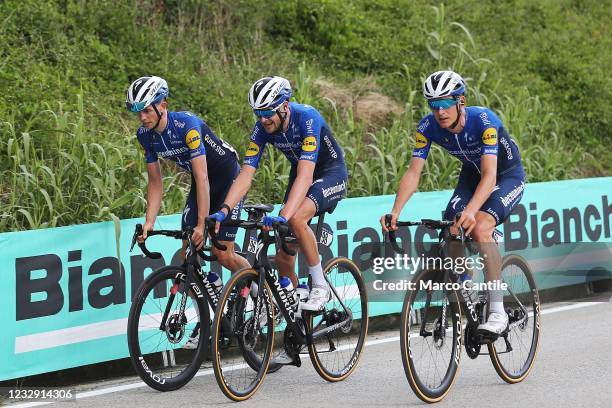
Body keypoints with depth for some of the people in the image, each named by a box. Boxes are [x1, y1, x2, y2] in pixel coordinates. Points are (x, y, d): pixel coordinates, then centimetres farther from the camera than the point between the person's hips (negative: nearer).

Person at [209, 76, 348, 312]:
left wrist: (283, 216, -52)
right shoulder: (262, 128, -15)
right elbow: (246, 175, -18)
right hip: (301, 173, 6)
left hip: (331, 172, -6)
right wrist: (224, 211, -32)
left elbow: (305, 176, -41)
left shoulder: (307, 119, -32)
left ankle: (320, 288, -19)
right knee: (283, 259, -2)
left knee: (297, 218, -34)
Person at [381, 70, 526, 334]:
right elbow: (413, 172, -22)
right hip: (472, 175, 5)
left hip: (508, 176, -5)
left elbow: (490, 175, -43)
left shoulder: (483, 120, -34)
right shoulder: (428, 127, -20)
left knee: (479, 229, -29)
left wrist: (470, 210, -59)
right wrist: (395, 212, -37)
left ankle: (497, 313, -23)